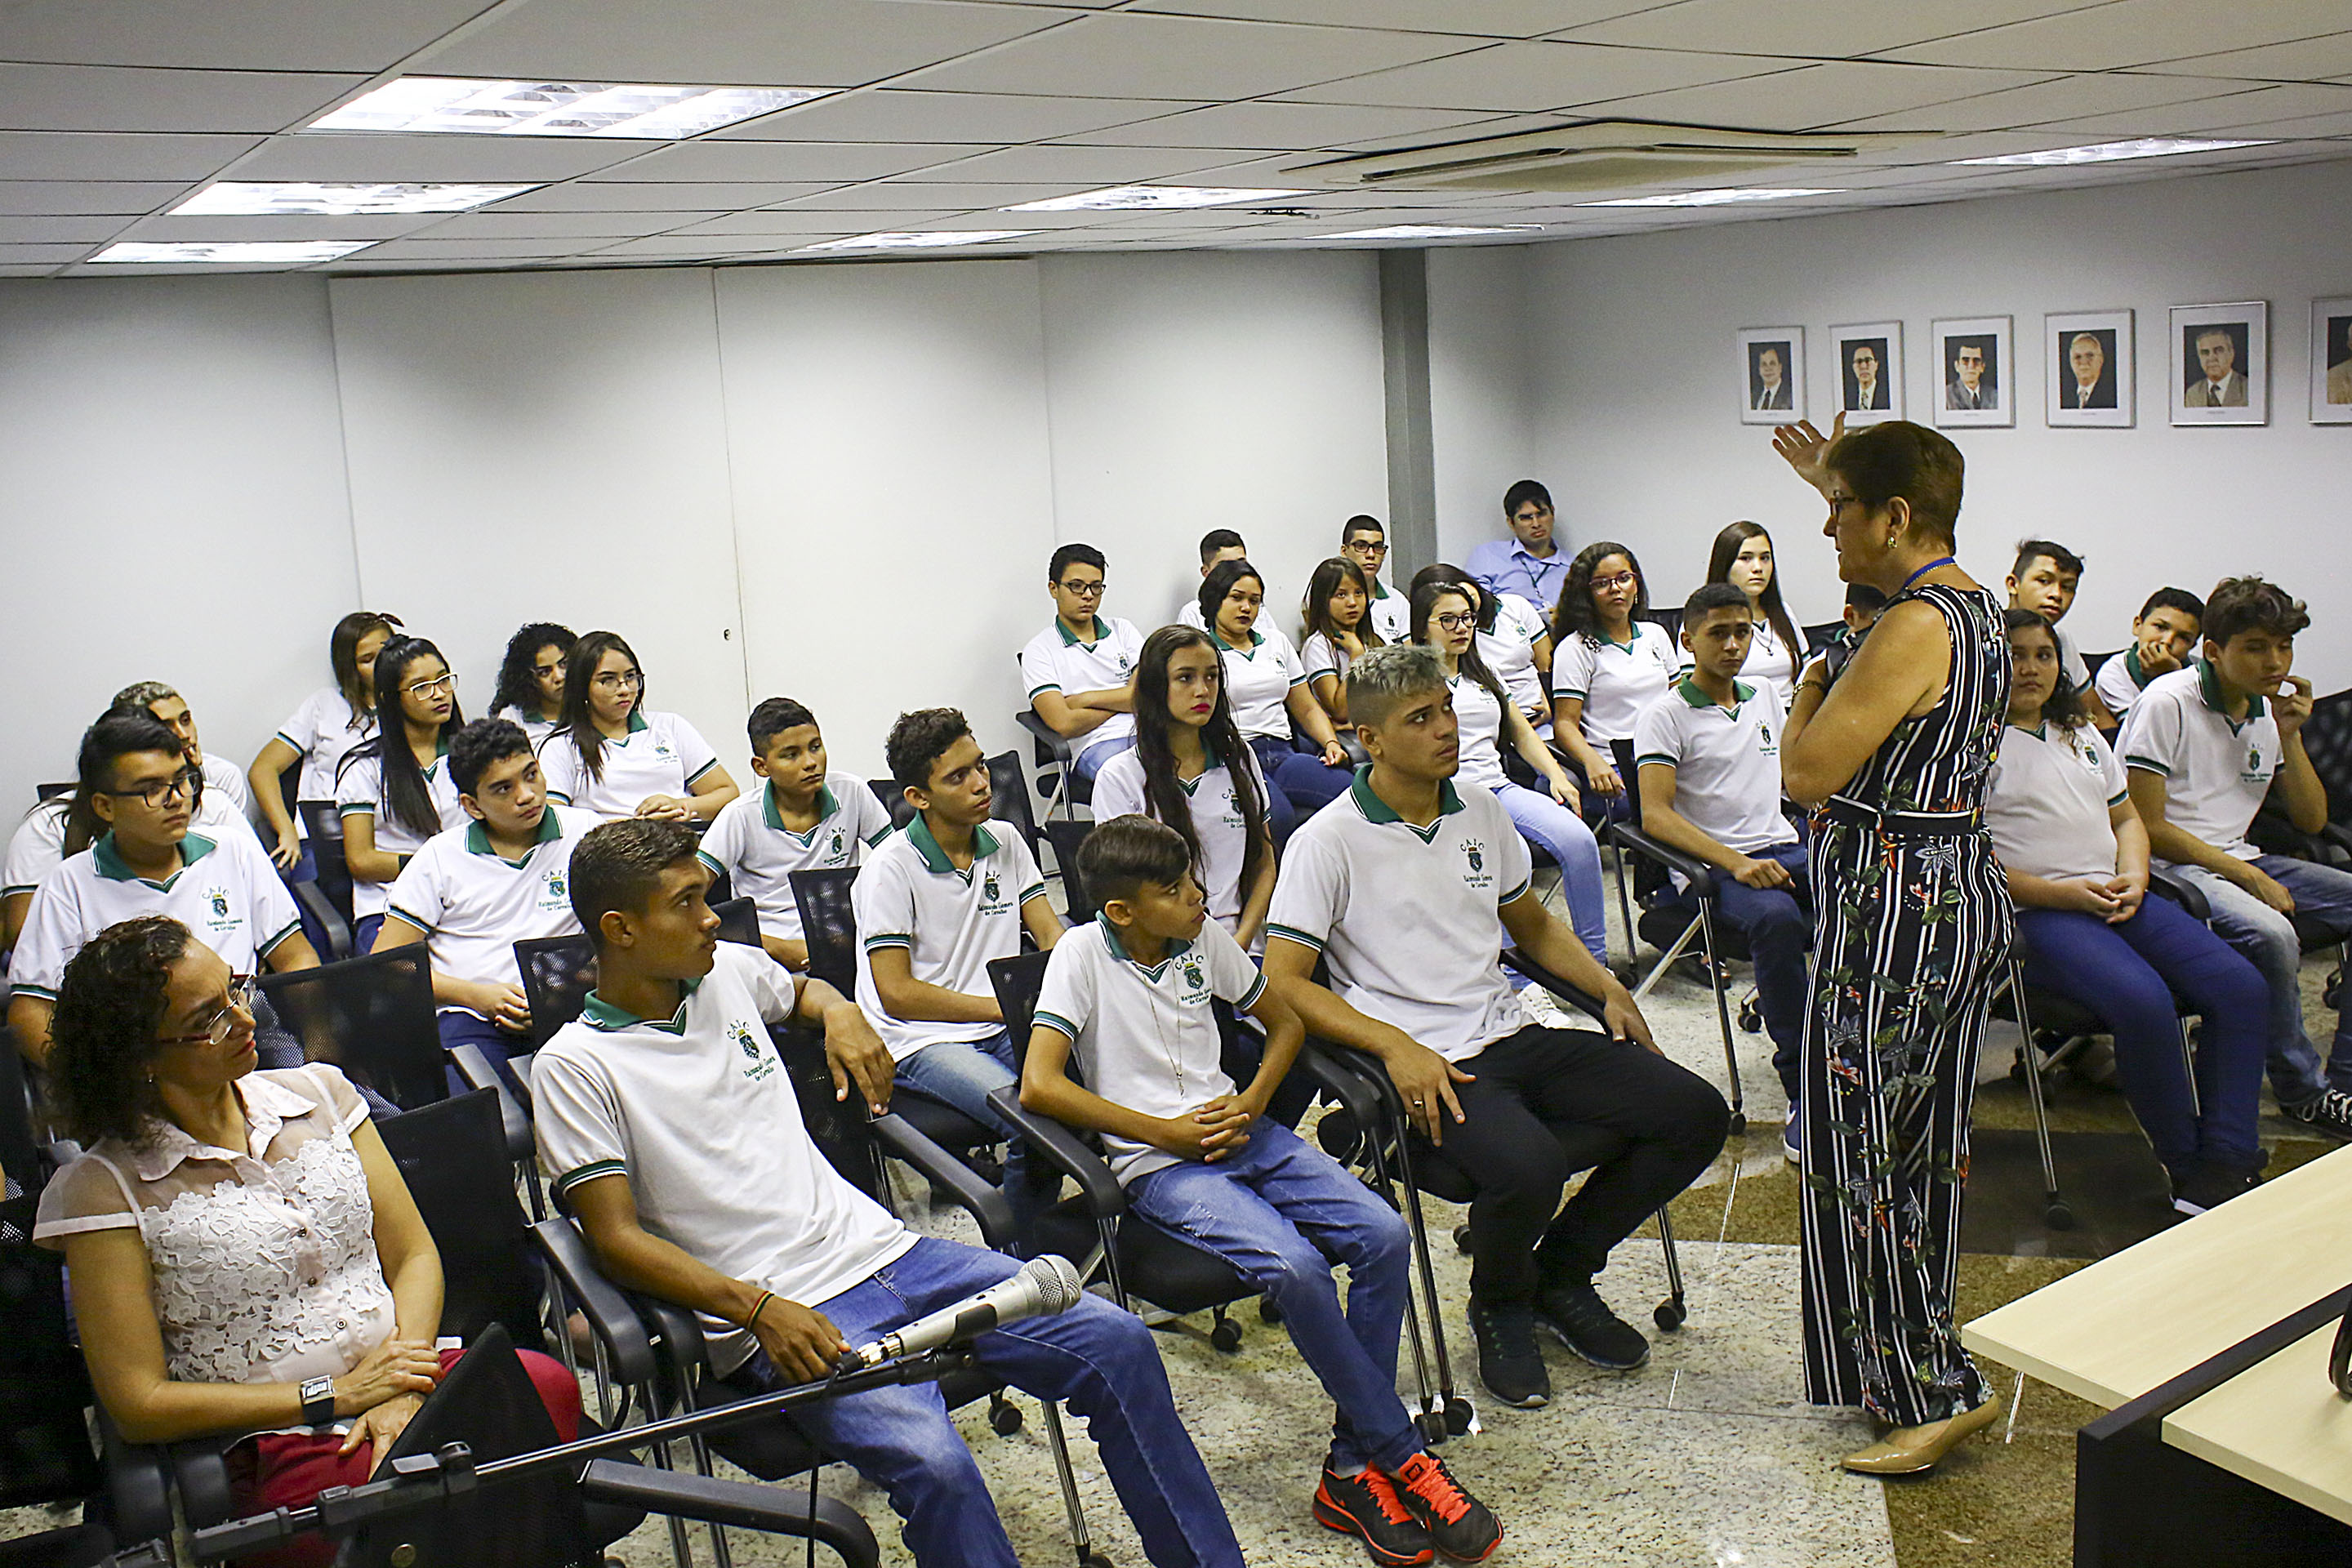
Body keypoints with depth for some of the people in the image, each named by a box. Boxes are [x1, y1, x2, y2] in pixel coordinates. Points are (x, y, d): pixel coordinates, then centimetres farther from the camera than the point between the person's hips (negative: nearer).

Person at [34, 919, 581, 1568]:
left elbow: (415, 1255, 11)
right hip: (278, 1448, -5)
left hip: (414, 1375, 5)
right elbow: (140, 1405, -4)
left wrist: (403, 1395, -7)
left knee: (546, 1384, -30)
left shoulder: (318, 1092, 12)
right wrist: (338, 1395, -8)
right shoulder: (104, 1188, -1)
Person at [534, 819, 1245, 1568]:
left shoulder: (728, 970, 11)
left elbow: (802, 988, 36)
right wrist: (758, 1308, -21)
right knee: (934, 1462, -33)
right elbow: (617, 1239, -10)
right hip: (779, 1315, -6)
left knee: (1118, 1342, -6)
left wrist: (840, 1012, 12)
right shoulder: (574, 1068, -6)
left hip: (881, 1249, 7)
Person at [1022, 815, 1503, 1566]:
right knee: (1295, 1266, -30)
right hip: (1159, 1165, -5)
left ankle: (1353, 1471, -9)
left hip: (1239, 1132, 6)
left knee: (1384, 1236, -17)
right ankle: (1405, 1460, -12)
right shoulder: (1082, 954, -7)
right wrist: (1167, 1131, -13)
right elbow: (1039, 1085, -17)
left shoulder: (1204, 936, 8)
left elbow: (1286, 1024, 20)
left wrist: (1251, 1103, 0)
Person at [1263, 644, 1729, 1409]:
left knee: (1695, 1113, -6)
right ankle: (1499, 1305, 3)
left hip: (1515, 1036, 7)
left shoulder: (1480, 810, 13)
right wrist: (1396, 1046, -22)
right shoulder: (1328, 842, -7)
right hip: (1427, 1064, -7)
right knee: (1528, 1166, -34)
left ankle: (1561, 1273, 13)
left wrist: (1609, 987, 11)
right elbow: (1281, 985, -12)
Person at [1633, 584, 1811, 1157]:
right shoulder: (1666, 714, 0)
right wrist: (1736, 863, -21)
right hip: (1716, 867, -5)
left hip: (1787, 850, 5)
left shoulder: (1764, 698, 20)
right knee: (1777, 918, -38)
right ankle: (1805, 1092, -31)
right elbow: (1656, 814, -10)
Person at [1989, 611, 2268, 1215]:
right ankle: (2185, 1164, -13)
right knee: (2144, 1001, -32)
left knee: (2242, 986, -14)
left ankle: (2225, 1162, -15)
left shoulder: (2082, 735, 24)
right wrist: (2058, 893, -15)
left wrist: (2134, 877, 5)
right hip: (2034, 914, -7)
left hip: (2117, 900, 8)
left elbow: (2126, 819, 28)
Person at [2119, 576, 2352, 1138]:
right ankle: (2303, 1091, -13)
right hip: (2172, 868, -8)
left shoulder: (2272, 708, 11)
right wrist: (2247, 877, -17)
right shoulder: (2168, 703, -11)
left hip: (2240, 860, 8)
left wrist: (2289, 738, -2)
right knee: (2271, 933, -34)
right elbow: (2146, 825, -15)